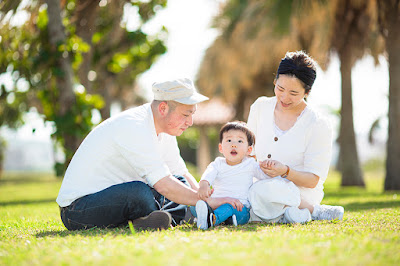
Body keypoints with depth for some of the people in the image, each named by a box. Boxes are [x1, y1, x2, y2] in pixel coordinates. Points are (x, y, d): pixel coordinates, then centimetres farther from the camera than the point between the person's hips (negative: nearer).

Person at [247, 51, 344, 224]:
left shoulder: (318, 125, -10)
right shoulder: (261, 107, 4)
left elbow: (313, 180, -10)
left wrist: (285, 172, -30)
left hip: (299, 194, -5)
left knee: (261, 192, -39)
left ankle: (313, 210, -14)